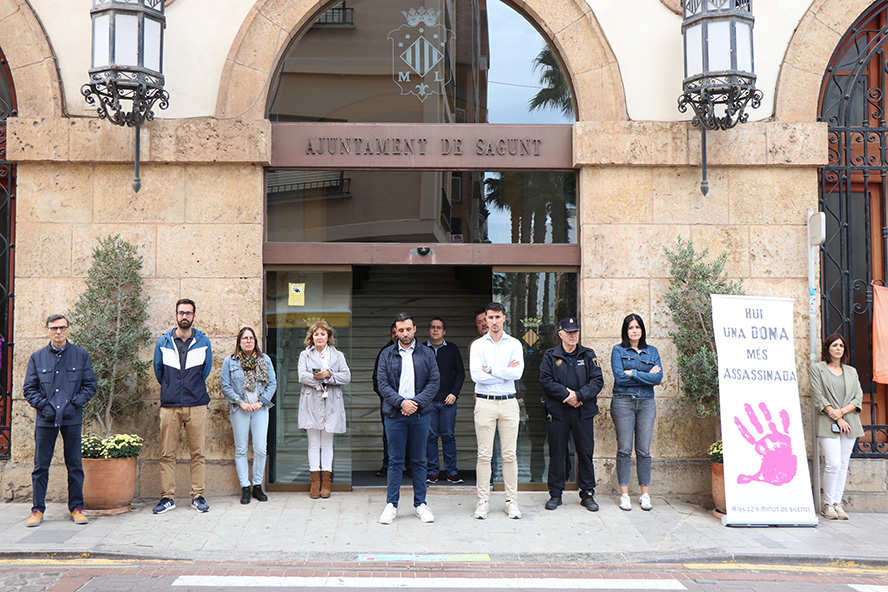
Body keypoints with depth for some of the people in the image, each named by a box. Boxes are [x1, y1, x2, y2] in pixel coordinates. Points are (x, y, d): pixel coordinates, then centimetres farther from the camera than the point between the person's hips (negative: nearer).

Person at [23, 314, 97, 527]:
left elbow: (90, 385, 5)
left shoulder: (81, 355, 5)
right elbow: (29, 389, 7)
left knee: (75, 465, 5)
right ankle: (38, 510, 14)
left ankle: (76, 508, 14)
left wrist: (73, 403, -7)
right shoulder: (37, 358, 7)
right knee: (40, 466, 4)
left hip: (72, 418, 0)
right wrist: (43, 405, -6)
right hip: (45, 419, 1)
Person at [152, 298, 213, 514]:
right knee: (167, 454, 2)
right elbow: (158, 372, 17)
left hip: (197, 405, 0)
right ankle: (167, 497, 10)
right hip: (169, 406, 0)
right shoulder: (163, 343, 6)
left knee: (198, 452, 2)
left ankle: (198, 496, 10)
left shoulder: (203, 342, 6)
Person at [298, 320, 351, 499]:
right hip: (311, 403, 0)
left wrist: (329, 375, -14)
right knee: (314, 443, 2)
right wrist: (320, 378, -16)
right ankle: (315, 481, 7)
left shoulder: (338, 355, 11)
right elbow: (302, 376, -5)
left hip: (331, 404, 0)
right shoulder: (305, 355, 9)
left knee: (327, 443, 4)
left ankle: (326, 481, 10)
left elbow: (347, 376, 0)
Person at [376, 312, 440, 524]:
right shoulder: (387, 355, 6)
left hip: (420, 413, 1)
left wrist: (416, 402, -11)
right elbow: (382, 384, 0)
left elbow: (434, 382, 2)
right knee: (395, 460, 3)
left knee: (419, 460, 7)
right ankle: (391, 504, 11)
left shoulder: (427, 354, 7)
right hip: (394, 413, -1)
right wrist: (401, 402, -13)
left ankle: (420, 504, 16)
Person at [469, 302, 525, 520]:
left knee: (510, 454, 3)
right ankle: (483, 501, 8)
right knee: (484, 454, 0)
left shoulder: (514, 344, 7)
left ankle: (511, 501, 11)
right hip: (485, 403, -1)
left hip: (508, 403, 1)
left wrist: (491, 370, -10)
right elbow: (476, 375, -9)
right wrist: (505, 372, -8)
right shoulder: (478, 345, 4)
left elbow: (518, 372, -8)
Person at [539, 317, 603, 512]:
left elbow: (597, 381, 1)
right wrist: (566, 394, -14)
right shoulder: (550, 356, 5)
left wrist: (579, 395, -13)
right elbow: (546, 381, -4)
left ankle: (587, 494, 17)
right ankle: (555, 494, 15)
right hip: (557, 411, -1)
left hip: (584, 412, 1)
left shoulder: (588, 355, 8)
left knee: (586, 453, 5)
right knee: (556, 453, 4)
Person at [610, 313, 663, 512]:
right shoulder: (618, 350, 4)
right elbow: (619, 377, -9)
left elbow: (658, 378, -1)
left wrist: (633, 373, -9)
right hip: (623, 402, -2)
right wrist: (647, 376, -7)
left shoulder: (652, 351, 13)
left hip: (646, 403, 2)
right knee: (624, 449, -2)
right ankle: (624, 494, 3)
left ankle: (645, 494, 8)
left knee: (644, 450, 2)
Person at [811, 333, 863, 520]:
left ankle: (837, 503, 11)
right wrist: (836, 418, -10)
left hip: (850, 423, 4)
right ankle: (827, 505, 1)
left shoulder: (851, 371, 16)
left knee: (843, 464, 4)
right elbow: (818, 398, -4)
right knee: (833, 464, -12)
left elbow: (859, 398, 9)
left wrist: (841, 411, -8)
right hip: (827, 424, -4)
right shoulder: (817, 369, 4)